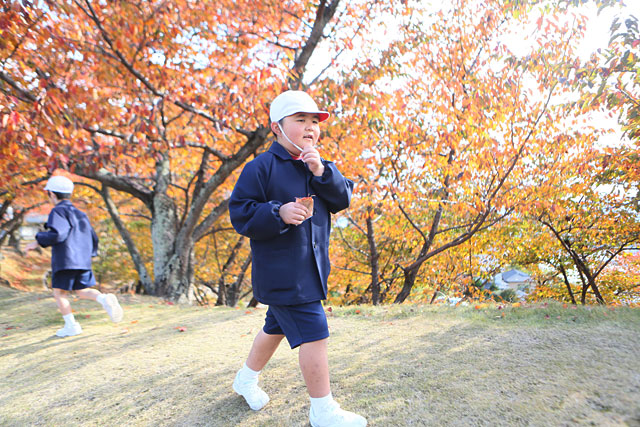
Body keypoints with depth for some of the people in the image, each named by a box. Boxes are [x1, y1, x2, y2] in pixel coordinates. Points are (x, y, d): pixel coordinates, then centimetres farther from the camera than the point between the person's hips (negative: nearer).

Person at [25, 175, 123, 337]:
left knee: (59, 293, 7)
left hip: (65, 260, -7)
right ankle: (104, 299, -18)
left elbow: (57, 234, -21)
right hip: (83, 261, 7)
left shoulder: (58, 211, -5)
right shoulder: (80, 214, 18)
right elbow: (93, 238, 18)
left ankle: (71, 325, 6)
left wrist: (37, 242, -9)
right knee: (83, 291, 10)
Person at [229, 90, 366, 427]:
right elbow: (240, 212, -14)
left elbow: (343, 199, 0)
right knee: (314, 334, -6)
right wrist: (278, 213, -28)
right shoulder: (261, 167, -11)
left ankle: (247, 379, 46)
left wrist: (321, 171, -15)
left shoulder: (317, 167, 11)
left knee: (277, 325, 22)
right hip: (281, 270, -8)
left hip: (310, 268, 8)